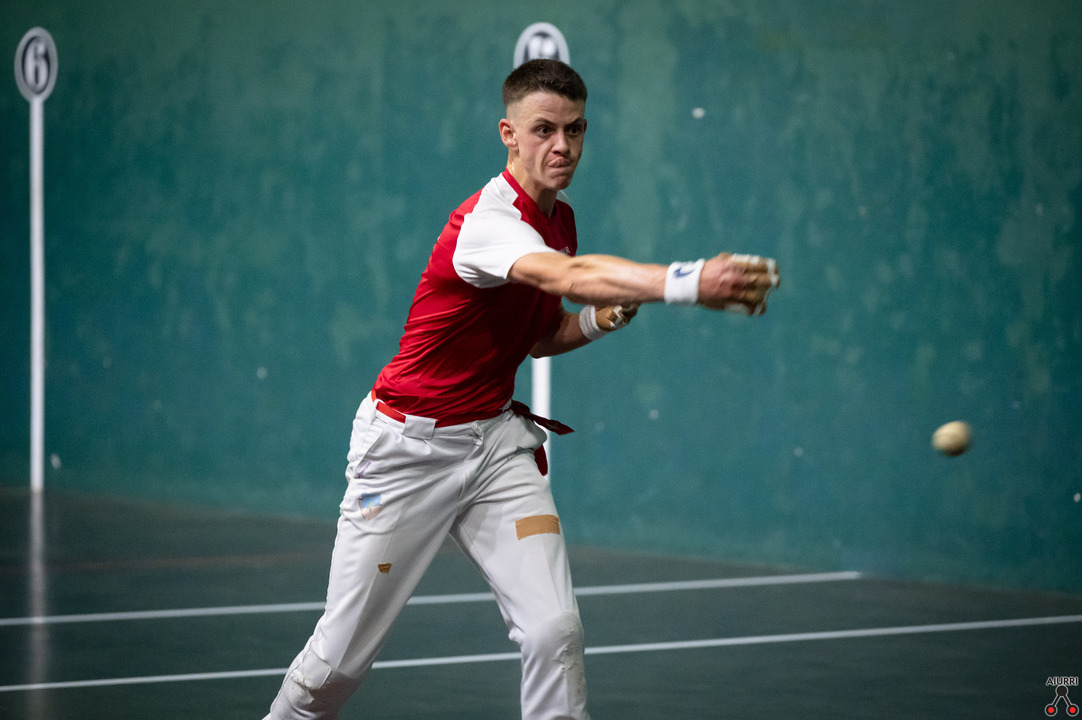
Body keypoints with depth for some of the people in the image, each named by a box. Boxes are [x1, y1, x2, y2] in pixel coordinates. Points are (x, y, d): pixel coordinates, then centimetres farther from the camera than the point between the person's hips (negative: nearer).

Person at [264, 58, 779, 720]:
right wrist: (690, 281, -59)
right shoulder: (486, 222, -24)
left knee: (554, 628, -14)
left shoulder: (559, 219, 3)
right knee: (342, 657, 4)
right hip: (408, 443, -6)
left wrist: (601, 318, -5)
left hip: (498, 440, 6)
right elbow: (569, 276, -45)